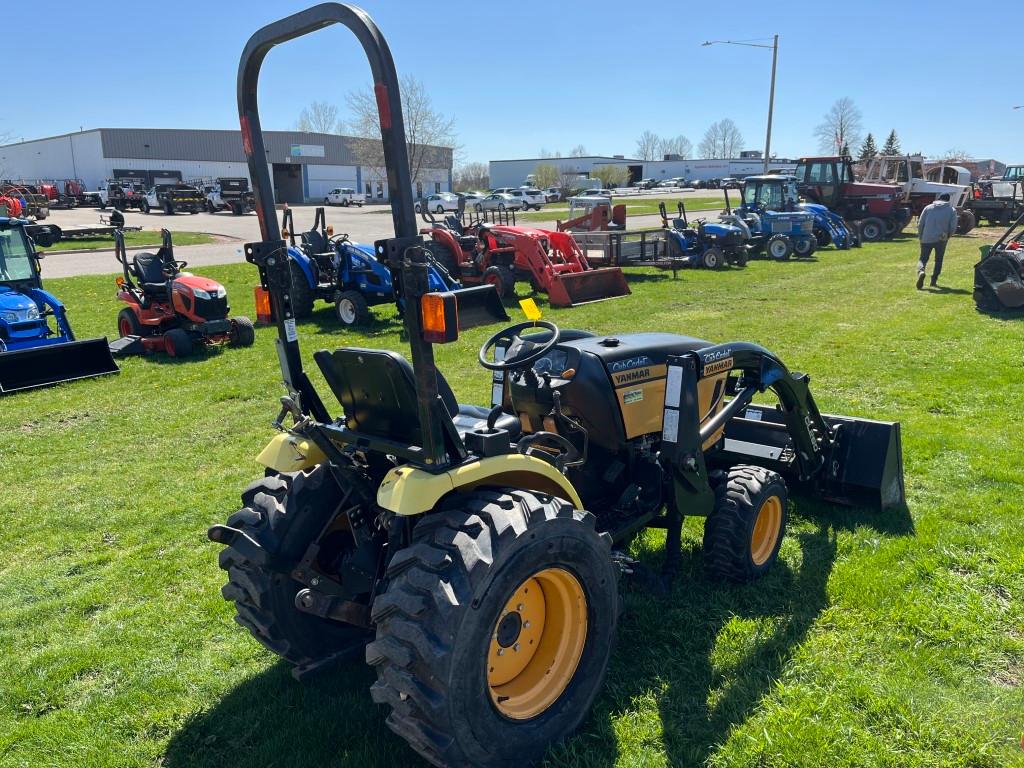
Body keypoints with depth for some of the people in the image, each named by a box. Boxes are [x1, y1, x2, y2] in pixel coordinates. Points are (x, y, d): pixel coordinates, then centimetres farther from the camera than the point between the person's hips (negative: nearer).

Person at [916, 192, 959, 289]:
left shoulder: (928, 208, 7)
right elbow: (953, 227, -1)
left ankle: (921, 271, -25)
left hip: (926, 239, 0)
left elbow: (920, 224, 4)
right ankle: (934, 280, 12)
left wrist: (920, 237, 15)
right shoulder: (952, 210, 4)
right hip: (941, 239, 0)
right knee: (938, 260, 15)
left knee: (923, 258, 6)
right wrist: (947, 235, 18)